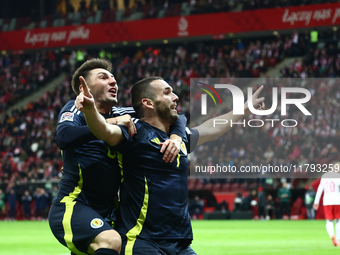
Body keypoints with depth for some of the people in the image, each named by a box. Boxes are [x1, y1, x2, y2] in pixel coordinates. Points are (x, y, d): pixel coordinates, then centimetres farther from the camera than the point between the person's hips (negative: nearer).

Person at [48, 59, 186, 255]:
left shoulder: (121, 115, 13)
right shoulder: (76, 109, -1)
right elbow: (63, 138, -25)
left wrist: (176, 138, -7)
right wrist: (111, 122, -24)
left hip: (107, 215, 8)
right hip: (72, 207, -7)